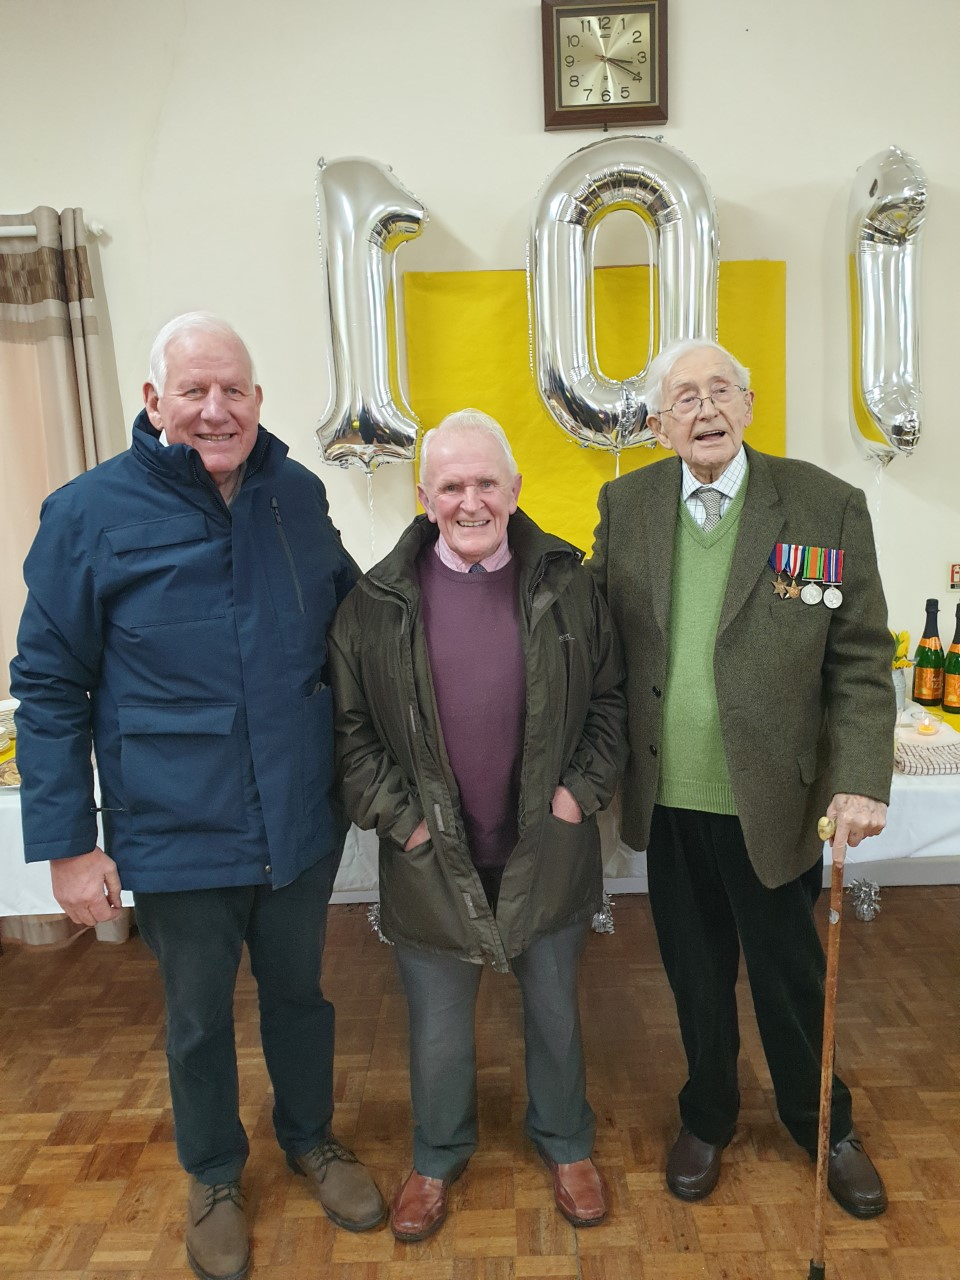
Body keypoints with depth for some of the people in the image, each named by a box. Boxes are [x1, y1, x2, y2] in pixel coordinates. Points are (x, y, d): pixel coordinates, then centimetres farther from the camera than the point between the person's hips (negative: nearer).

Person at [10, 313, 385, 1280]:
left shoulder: (299, 496, -1)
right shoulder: (89, 513, -11)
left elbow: (351, 620, 13)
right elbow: (48, 689, -7)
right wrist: (67, 842, -8)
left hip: (302, 822, 3)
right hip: (176, 836, -2)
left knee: (298, 991, 23)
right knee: (198, 1019, 19)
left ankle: (310, 1138, 50)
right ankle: (213, 1176, 47)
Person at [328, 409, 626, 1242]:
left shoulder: (567, 584, -5)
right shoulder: (378, 601, -8)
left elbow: (610, 699, 3)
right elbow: (349, 725, -3)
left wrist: (582, 792, -7)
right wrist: (399, 818, -10)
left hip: (547, 853, 1)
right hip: (430, 860, 0)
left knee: (555, 1010, 22)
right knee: (439, 1026, 19)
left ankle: (566, 1143, 50)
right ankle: (438, 1157, 47)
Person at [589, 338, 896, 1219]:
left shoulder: (827, 507, -8)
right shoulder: (626, 504, -1)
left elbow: (861, 662, -6)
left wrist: (862, 781, -15)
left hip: (771, 798, -2)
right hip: (667, 798, 2)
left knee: (790, 972, 17)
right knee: (696, 973, 20)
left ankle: (825, 1127, 46)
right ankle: (707, 1118, 46)